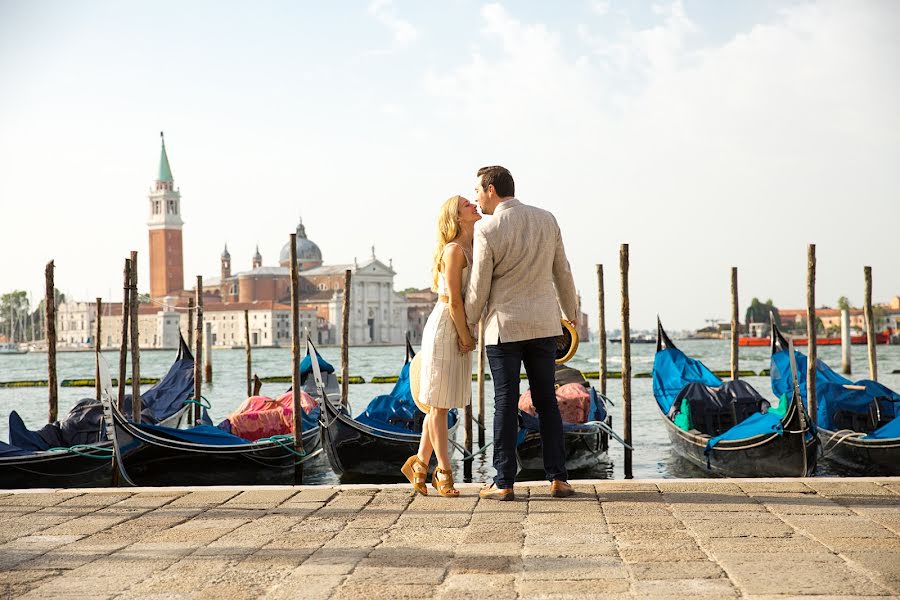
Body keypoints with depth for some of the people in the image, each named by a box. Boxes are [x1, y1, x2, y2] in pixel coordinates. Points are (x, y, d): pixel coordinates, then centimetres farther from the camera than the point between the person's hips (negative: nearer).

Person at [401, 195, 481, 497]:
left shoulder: (472, 248, 13)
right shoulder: (454, 250, -15)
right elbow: (453, 300, -17)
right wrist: (465, 336, -10)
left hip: (459, 330, 9)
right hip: (445, 328, -9)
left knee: (442, 402, 13)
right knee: (439, 403, 0)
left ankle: (419, 464, 23)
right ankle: (444, 472, 6)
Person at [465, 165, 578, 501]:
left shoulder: (487, 232, -11)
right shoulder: (546, 220, 3)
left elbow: (479, 288, -6)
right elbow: (562, 272, 11)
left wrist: (467, 325, 9)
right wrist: (571, 313, 24)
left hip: (504, 326, -4)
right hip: (543, 324, 4)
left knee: (505, 403, 2)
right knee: (546, 400, 10)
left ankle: (504, 483, 5)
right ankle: (558, 478, 8)